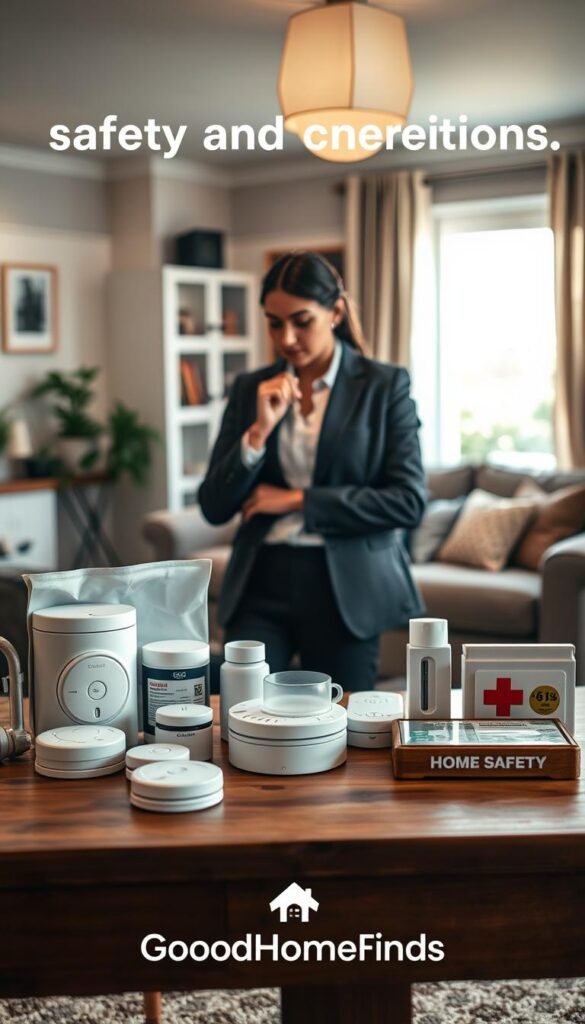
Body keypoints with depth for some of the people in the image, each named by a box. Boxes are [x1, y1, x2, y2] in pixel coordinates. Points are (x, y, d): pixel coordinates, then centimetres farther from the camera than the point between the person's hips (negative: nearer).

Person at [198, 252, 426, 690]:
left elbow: (409, 501, -8)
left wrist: (297, 500, -10)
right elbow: (214, 507, 3)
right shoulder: (251, 389, 7)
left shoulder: (385, 385, -1)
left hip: (345, 587, -2)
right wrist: (260, 430, -12)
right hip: (262, 585, 2)